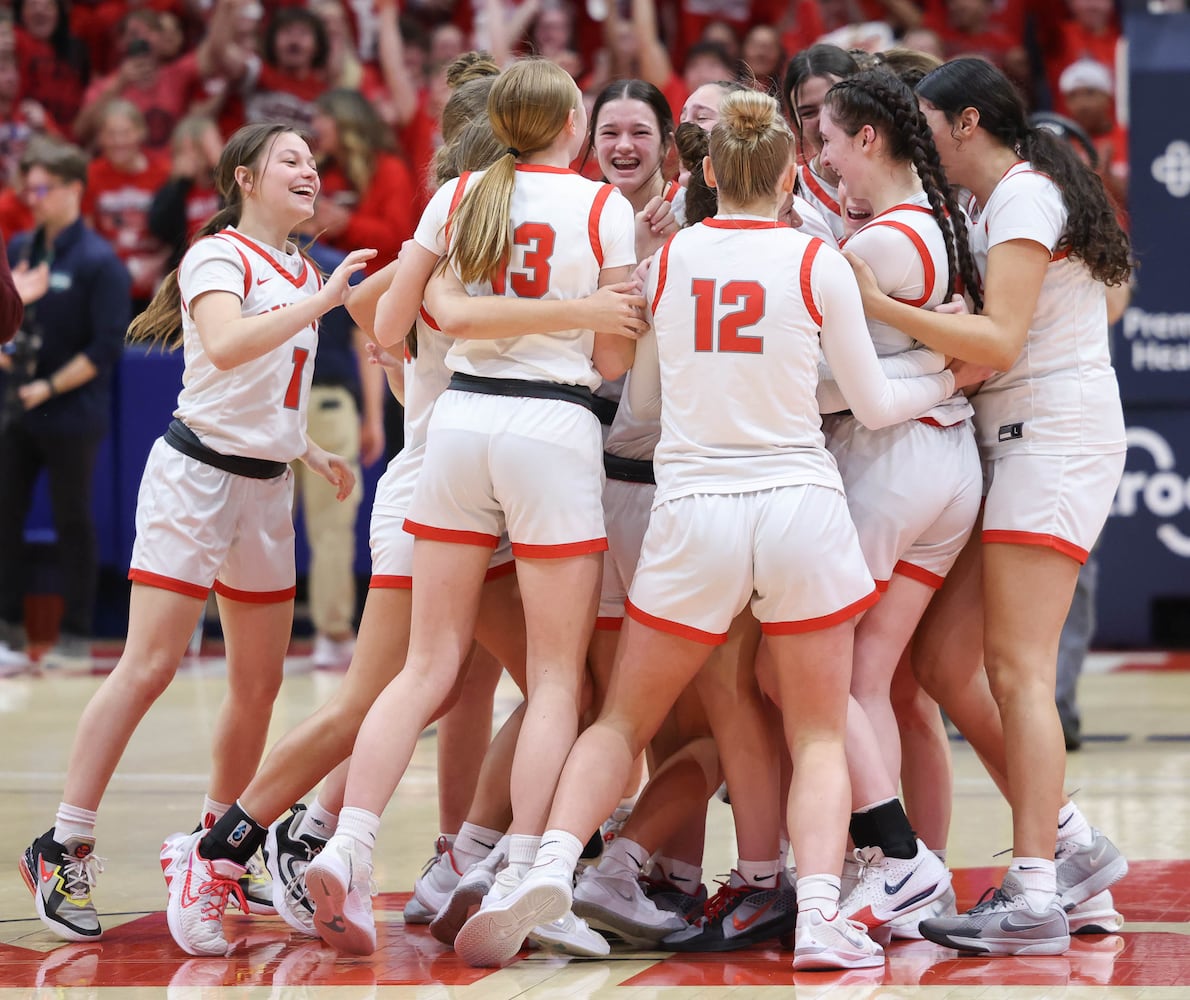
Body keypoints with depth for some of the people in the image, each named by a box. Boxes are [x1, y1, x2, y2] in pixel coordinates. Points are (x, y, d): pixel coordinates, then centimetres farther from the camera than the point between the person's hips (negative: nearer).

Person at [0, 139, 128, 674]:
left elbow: (108, 347, -13)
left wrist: (49, 387, -14)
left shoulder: (99, 262, -10)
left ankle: (76, 636, 9)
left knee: (72, 524, 2)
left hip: (72, 416, -6)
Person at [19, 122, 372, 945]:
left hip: (266, 488, 8)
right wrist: (320, 302, -33)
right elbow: (224, 347, -30)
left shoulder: (302, 272, 15)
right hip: (197, 476, -8)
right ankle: (64, 849, -10)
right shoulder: (219, 258, -9)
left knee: (260, 681, 7)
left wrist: (313, 455, 16)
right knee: (149, 667, -13)